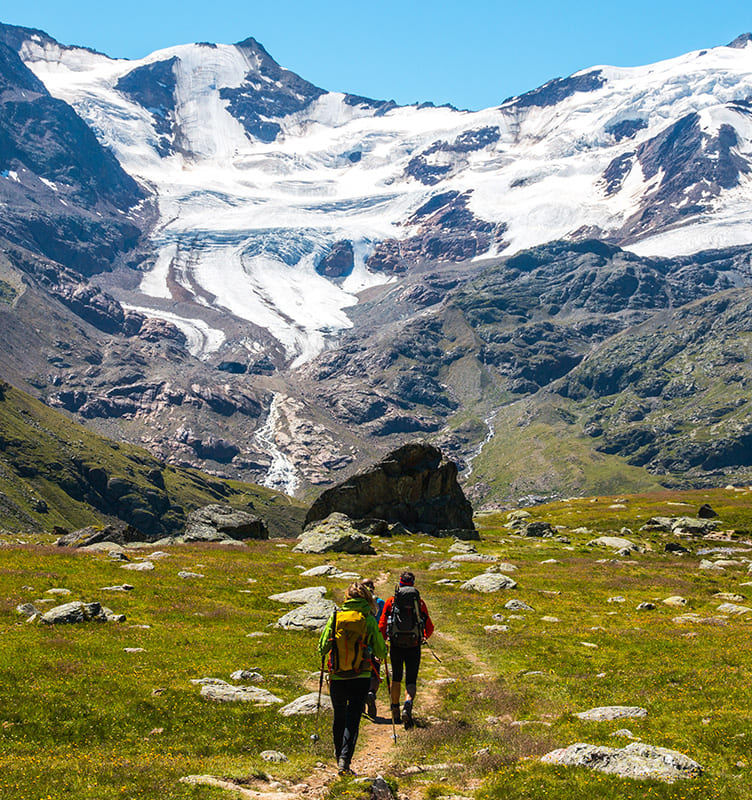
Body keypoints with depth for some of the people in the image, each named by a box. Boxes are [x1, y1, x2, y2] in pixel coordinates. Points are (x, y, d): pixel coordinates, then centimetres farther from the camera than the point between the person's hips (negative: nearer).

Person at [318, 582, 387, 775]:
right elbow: (381, 652, -1)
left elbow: (322, 649, -1)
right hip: (360, 678, -2)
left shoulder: (335, 617, -3)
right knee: (353, 719, 0)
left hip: (336, 678, 2)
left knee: (339, 717, 20)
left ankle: (339, 757, 33)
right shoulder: (369, 620, -6)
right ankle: (345, 760, -14)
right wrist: (384, 647, 22)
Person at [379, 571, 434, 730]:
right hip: (414, 647, -1)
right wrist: (425, 637, 29)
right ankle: (408, 705, -26)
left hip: (396, 646, 1)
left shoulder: (391, 602, 2)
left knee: (396, 679, 19)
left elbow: (382, 626, -3)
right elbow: (429, 628, 7)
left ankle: (395, 711, 29)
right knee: (411, 681, 1)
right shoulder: (420, 603, 3)